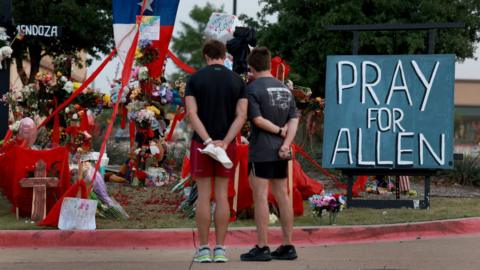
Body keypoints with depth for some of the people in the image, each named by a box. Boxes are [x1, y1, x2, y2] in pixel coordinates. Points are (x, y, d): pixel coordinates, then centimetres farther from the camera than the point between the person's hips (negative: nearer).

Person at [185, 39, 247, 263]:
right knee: (222, 195, 5)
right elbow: (241, 116, -9)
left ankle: (204, 250, 0)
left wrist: (208, 141, -19)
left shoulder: (194, 79, -3)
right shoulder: (237, 81, 2)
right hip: (226, 144, 1)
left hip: (201, 143, -1)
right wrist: (224, 142, -16)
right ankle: (220, 249, 2)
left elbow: (191, 114, -13)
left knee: (203, 196, 1)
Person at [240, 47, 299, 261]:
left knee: (260, 196, -5)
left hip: (261, 151, -7)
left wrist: (279, 131, -4)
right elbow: (294, 120, 3)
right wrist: (286, 143, -7)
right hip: (280, 152, 7)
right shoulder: (285, 89, 12)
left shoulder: (253, 89, -8)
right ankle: (287, 246, 10)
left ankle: (262, 247, -6)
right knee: (282, 195, 9)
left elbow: (257, 119, -16)